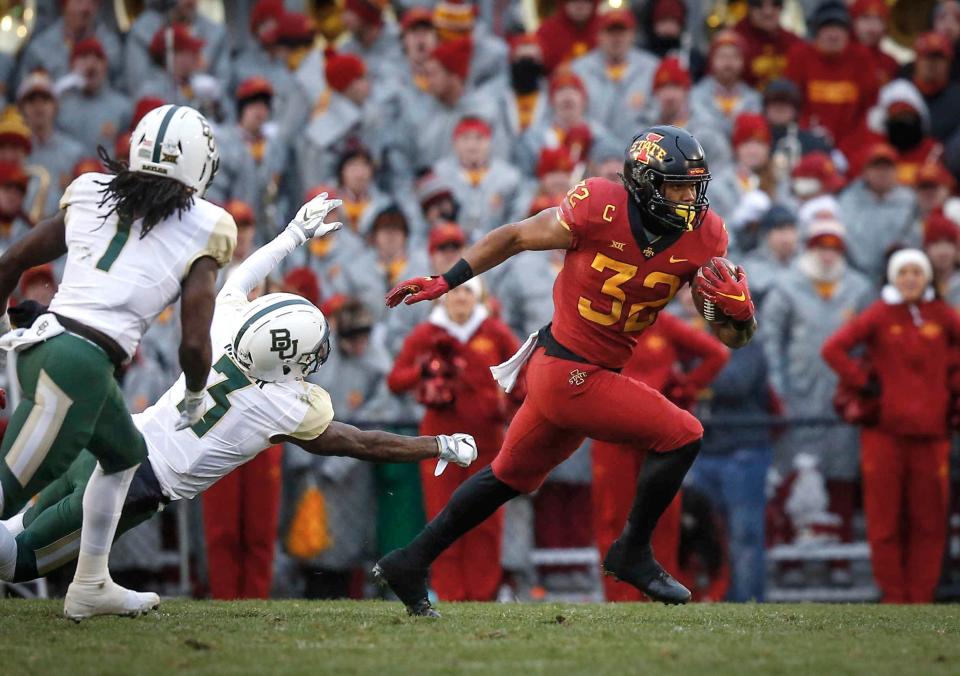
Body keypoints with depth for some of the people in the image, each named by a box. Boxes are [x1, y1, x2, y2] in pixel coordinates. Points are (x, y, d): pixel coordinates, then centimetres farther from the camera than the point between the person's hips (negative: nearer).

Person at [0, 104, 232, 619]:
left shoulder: (90, 196, 14)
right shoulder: (200, 231, 0)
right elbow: (194, 344, -2)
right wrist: (195, 398, 18)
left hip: (41, 341, 7)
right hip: (83, 364, -7)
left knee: (124, 453, 29)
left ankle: (91, 587, 31)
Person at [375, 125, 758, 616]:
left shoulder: (703, 238, -5)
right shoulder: (601, 208, -20)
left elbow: (731, 337, -2)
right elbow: (518, 236, -5)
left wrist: (739, 310, -26)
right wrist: (444, 281, -1)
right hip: (569, 375, -7)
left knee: (512, 476, 19)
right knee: (681, 436, -11)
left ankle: (409, 564, 31)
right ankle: (632, 554, 5)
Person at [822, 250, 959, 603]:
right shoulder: (879, 315, 1)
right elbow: (833, 348, -4)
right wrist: (863, 381, -6)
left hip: (930, 434, 2)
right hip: (884, 431, -2)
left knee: (929, 522, 2)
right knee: (885, 523, 0)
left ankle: (921, 597, 8)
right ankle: (894, 597, 7)